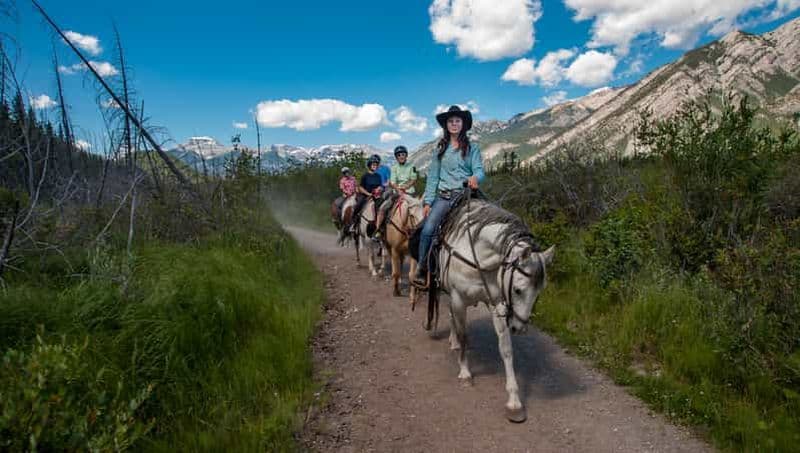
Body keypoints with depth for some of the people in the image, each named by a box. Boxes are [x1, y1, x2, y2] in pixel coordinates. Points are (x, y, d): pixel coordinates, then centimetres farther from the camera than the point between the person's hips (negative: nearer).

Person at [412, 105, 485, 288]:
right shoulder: (441, 149, 14)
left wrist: (475, 177, -27)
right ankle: (422, 269, -10)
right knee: (427, 230, -19)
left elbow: (479, 169, -1)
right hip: (443, 196, 1)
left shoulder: (472, 148, 9)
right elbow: (433, 176, 11)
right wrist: (428, 201, 4)